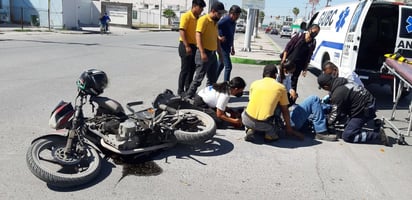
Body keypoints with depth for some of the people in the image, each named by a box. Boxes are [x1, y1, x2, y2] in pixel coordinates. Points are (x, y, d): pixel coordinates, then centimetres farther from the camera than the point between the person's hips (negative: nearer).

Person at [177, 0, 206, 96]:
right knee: (185, 69, -3)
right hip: (186, 46, -8)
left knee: (192, 69, 12)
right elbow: (182, 31, -18)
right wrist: (187, 46, -23)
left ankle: (188, 89, 22)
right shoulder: (186, 16, -10)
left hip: (194, 46, 8)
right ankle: (180, 91, 6)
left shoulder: (198, 18, 13)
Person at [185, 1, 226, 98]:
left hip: (213, 54, 9)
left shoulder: (215, 22, 16)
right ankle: (188, 97, 4)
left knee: (212, 79, 13)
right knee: (198, 78, -5)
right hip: (204, 53, -8)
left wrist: (220, 53, 20)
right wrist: (202, 53, -24)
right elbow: (198, 36, -18)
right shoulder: (203, 20, -10)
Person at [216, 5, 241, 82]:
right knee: (228, 67, -11)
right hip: (222, 46, -9)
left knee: (221, 66, 15)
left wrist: (232, 47, 24)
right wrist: (219, 37, -23)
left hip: (227, 47, 9)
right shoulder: (225, 20, -15)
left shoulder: (233, 22, 13)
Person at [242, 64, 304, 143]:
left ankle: (250, 130, 9)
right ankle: (270, 134, 11)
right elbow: (285, 111, 13)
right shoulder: (281, 88, 6)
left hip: (247, 120, 2)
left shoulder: (254, 83, 11)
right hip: (264, 124, -2)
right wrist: (289, 129, 26)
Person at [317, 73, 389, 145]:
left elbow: (335, 114, -13)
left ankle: (378, 135, -7)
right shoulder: (342, 82, 3)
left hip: (365, 111, -9)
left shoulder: (338, 94, -23)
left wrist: (327, 122, 3)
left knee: (347, 136, -7)